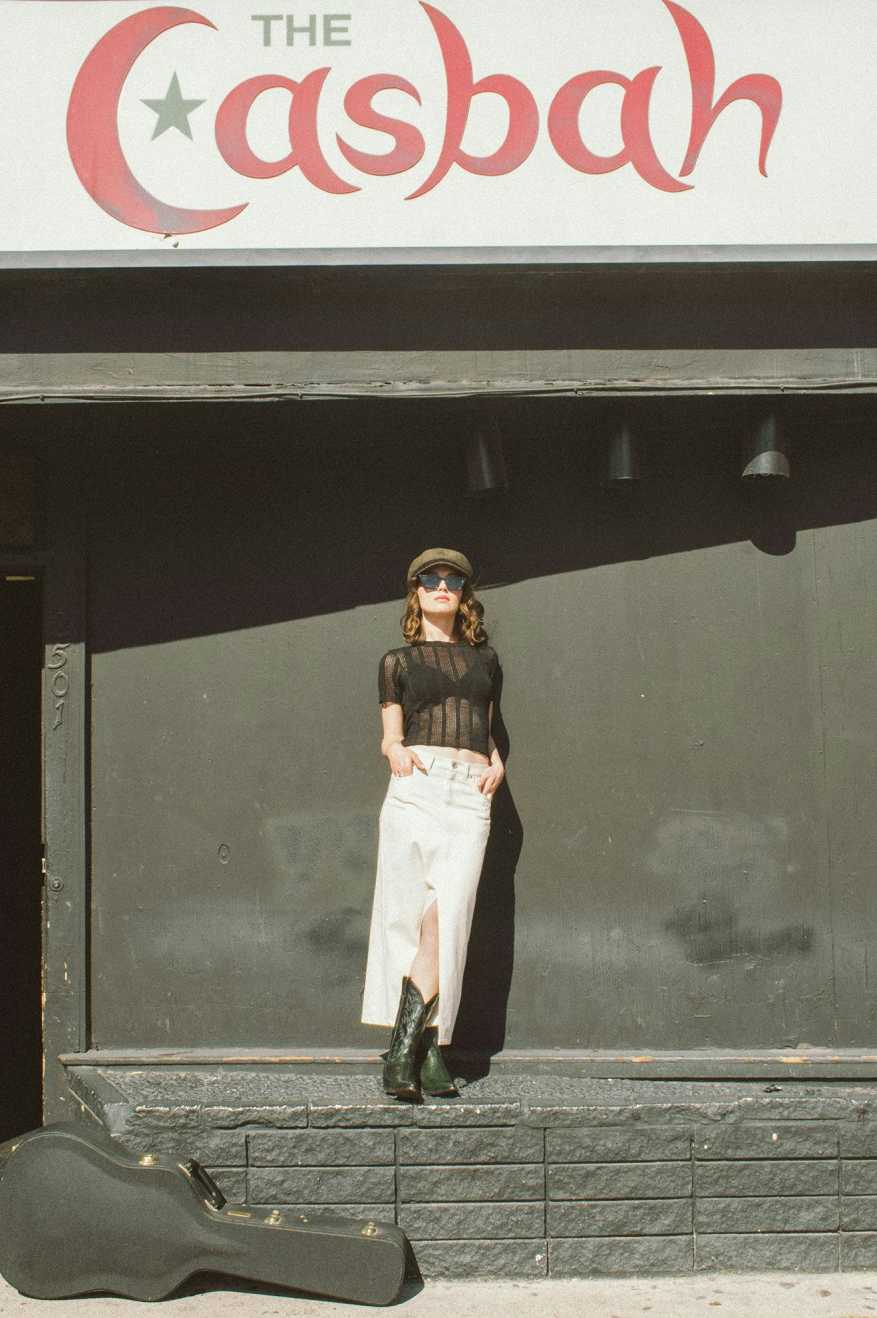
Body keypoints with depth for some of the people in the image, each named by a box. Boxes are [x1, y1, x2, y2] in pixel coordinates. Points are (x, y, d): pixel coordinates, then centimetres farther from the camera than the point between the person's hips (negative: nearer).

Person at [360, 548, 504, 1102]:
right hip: (416, 787, -1)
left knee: (447, 920, -13)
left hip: (471, 793, 2)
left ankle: (406, 1050, -10)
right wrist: (396, 751, -9)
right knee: (414, 918, -8)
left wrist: (498, 765, 7)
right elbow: (391, 735, 14)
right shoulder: (398, 661, 16)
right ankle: (430, 1051, -2)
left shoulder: (485, 659, 23)